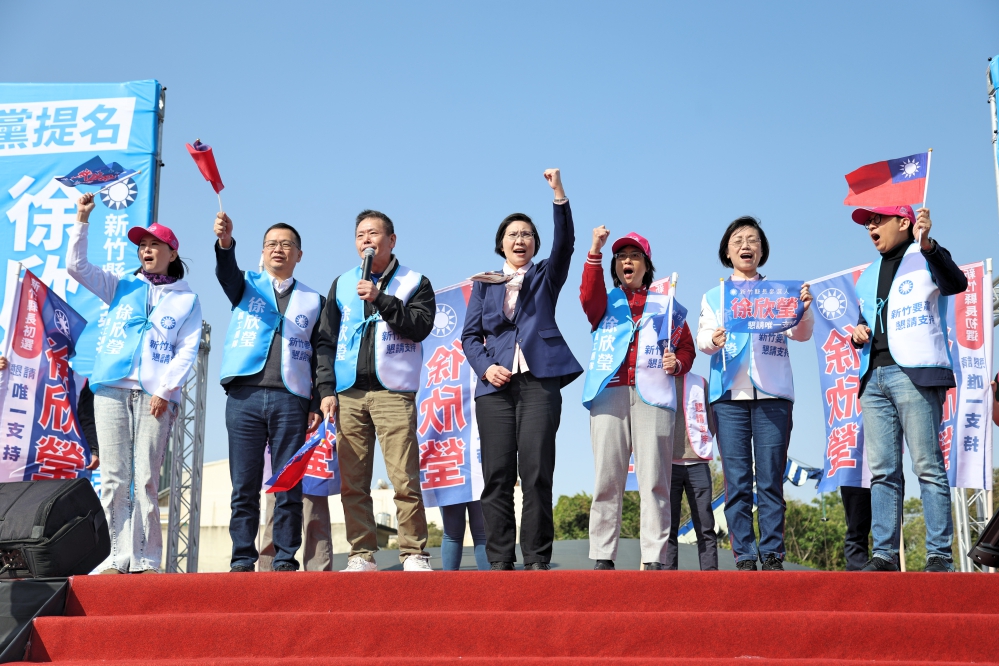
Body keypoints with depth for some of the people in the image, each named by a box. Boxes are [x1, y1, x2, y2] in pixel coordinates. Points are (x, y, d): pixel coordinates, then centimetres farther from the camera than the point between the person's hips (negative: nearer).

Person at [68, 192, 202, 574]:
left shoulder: (187, 300, 13)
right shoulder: (121, 288, 21)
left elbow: (187, 351, 4)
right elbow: (76, 266, 14)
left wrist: (165, 390, -8)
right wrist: (82, 220, 4)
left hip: (156, 395, -2)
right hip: (112, 388, 3)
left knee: (146, 480, -8)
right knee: (113, 478, -4)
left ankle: (146, 559, -5)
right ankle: (120, 556, -2)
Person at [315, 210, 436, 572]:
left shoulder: (415, 283, 9)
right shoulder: (342, 284, 18)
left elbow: (421, 326, -7)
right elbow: (326, 341, 15)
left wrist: (379, 299, -13)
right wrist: (326, 389, 4)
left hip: (393, 393, -3)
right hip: (348, 394, 3)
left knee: (404, 480, -10)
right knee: (352, 483, 0)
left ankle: (414, 555, -6)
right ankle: (362, 556, 6)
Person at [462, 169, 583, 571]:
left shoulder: (546, 276, 17)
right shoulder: (484, 284, 20)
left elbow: (565, 243, -1)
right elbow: (470, 335, 13)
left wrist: (559, 194, -13)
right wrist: (486, 367, -6)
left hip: (539, 381, -1)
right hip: (495, 385, 2)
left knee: (537, 473, -8)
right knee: (497, 476, -3)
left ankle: (537, 559, -5)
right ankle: (500, 560, 1)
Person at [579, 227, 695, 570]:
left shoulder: (665, 304, 24)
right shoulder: (604, 302, 22)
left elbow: (686, 346, 19)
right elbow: (588, 296, -3)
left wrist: (677, 363, -4)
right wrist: (595, 252, -14)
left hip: (653, 393, 0)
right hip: (610, 391, 0)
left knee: (654, 480, -8)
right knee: (607, 477, -6)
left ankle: (654, 559, -10)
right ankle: (602, 557, -6)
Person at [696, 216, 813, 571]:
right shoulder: (713, 296, 17)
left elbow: (800, 334, 3)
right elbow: (703, 336, 5)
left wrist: (804, 311, -19)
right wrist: (712, 340, -19)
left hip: (773, 394, 0)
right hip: (729, 394, 1)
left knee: (770, 479, -5)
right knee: (737, 481, -3)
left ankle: (772, 555, -3)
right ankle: (744, 557, -2)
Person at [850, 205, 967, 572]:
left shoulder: (926, 258, 5)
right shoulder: (868, 276, 25)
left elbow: (957, 283, -16)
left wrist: (927, 245, -29)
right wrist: (858, 334, 9)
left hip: (915, 373, -7)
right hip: (875, 376, 7)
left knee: (927, 466, -9)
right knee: (882, 470, 2)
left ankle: (940, 554, -8)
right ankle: (884, 554, 3)